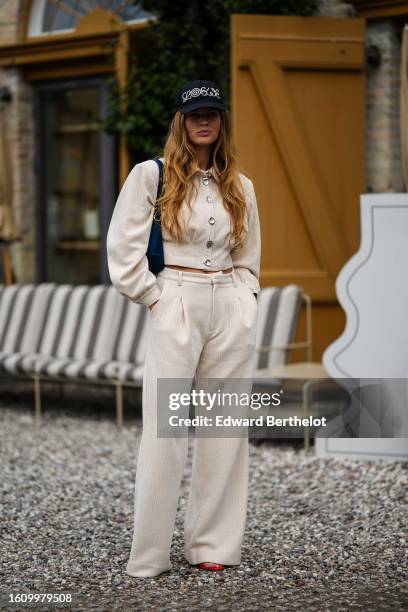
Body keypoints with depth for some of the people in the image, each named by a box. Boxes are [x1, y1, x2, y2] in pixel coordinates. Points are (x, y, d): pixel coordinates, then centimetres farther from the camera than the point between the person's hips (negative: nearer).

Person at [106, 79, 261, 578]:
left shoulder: (240, 187, 13)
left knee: (225, 426, 3)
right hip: (174, 307, -4)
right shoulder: (151, 175, 1)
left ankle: (213, 546, 11)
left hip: (232, 312, 4)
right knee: (166, 428, -7)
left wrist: (244, 302, 7)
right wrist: (155, 299, -7)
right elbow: (123, 249, -3)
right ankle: (149, 555, -1)